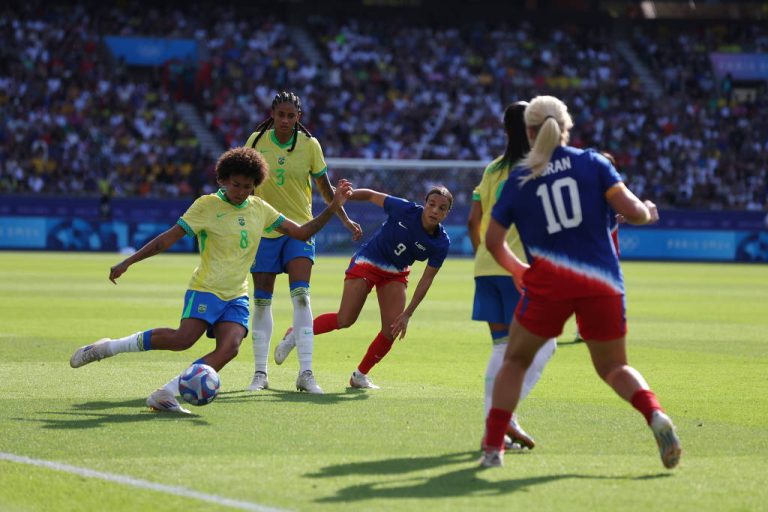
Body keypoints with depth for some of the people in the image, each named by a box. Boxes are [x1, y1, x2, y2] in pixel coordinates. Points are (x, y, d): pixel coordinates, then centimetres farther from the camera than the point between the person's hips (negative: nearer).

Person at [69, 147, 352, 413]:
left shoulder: (259, 208, 11)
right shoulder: (207, 205, -3)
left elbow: (301, 233, 13)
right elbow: (169, 238, -4)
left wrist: (333, 207, 3)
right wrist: (128, 262, -9)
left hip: (237, 296, 5)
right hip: (206, 289, -5)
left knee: (229, 347, -21)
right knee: (183, 339, -26)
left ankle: (166, 394, -20)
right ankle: (108, 347, -12)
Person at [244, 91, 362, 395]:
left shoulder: (309, 144, -4)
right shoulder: (256, 141, -3)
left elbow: (324, 187, 6)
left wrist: (344, 219, 1)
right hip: (264, 230, 1)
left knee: (301, 295, -16)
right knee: (261, 300, 3)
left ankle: (305, 372, -17)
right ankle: (260, 373, 14)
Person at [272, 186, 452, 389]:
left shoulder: (441, 243, -17)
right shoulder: (405, 209, -24)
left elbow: (427, 279, -12)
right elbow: (371, 195, -10)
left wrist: (408, 314, -15)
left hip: (396, 274, 4)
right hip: (367, 264, -4)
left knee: (392, 330, -9)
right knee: (345, 320, -11)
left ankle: (360, 375, 11)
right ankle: (296, 335, 11)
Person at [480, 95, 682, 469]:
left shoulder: (517, 180, 6)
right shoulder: (593, 163, 4)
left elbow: (492, 240, 11)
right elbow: (631, 210, -5)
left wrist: (517, 270, 29)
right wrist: (647, 211, 18)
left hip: (548, 283, -1)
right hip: (603, 283, 1)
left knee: (515, 361, 18)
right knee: (614, 367, 16)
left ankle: (493, 448, 10)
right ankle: (655, 415, -12)